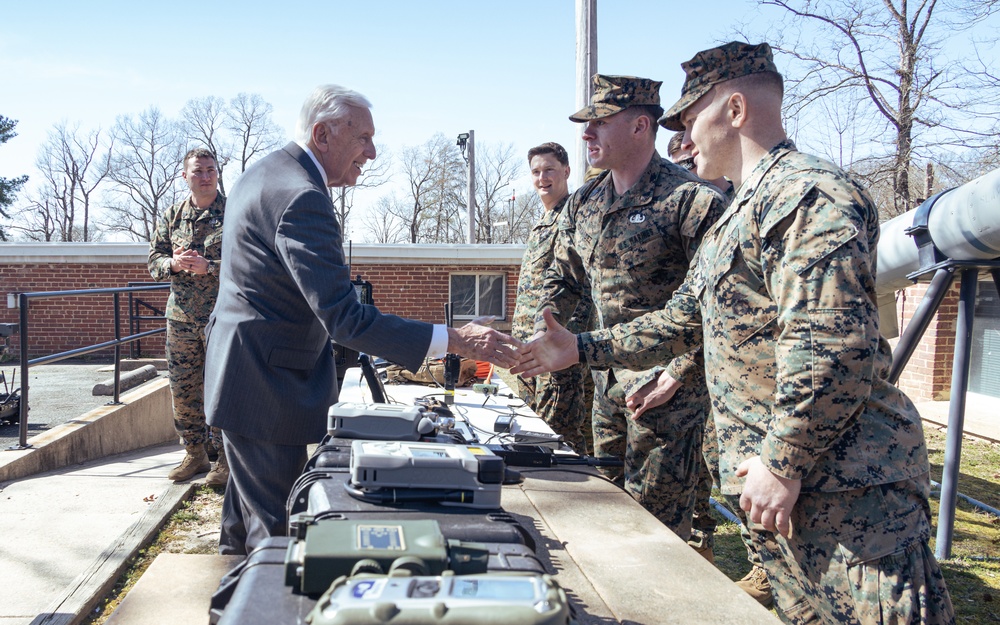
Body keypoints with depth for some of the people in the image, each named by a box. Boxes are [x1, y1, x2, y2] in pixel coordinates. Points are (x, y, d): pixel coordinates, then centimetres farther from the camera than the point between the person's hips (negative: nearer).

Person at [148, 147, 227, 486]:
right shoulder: (171, 216, 12)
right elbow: (154, 260, 12)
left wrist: (208, 267, -20)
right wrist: (173, 263, -10)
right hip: (181, 317, 5)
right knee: (183, 388, 10)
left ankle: (226, 459, 12)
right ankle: (194, 454, 24)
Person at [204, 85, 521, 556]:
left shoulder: (263, 171, 9)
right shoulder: (301, 198, -25)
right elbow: (343, 318, -33)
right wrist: (453, 339, -34)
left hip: (238, 366, 11)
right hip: (265, 388, -11)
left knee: (248, 501, 25)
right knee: (276, 532, 0)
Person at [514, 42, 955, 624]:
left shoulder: (808, 193, -14)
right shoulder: (734, 221, 21)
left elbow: (831, 345, -25)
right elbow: (681, 323, 27)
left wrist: (783, 464, -20)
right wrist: (583, 347, 24)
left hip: (847, 488, -10)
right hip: (782, 486, 10)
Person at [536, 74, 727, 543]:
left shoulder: (689, 198, -14)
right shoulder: (582, 204, 9)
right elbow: (562, 280, 19)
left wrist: (677, 373, -20)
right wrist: (542, 337, 4)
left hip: (666, 385, -7)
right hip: (607, 381, 8)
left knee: (656, 520, 1)